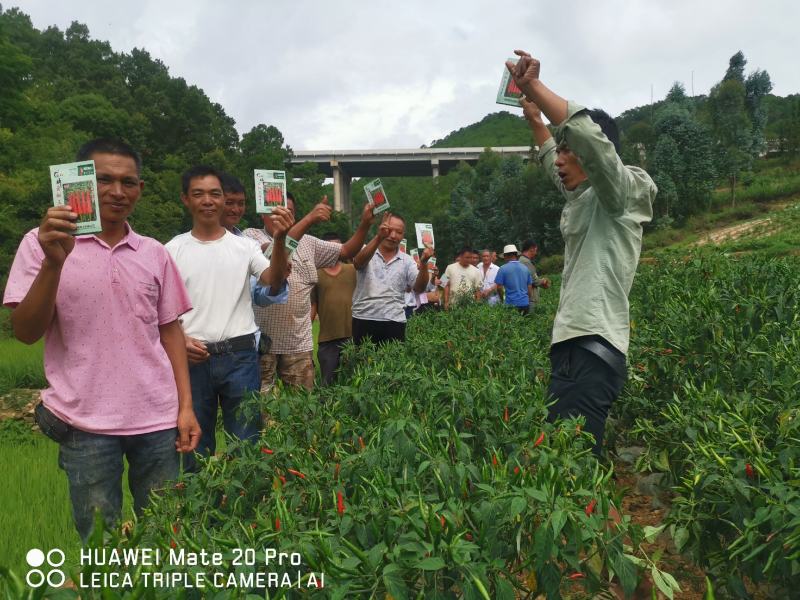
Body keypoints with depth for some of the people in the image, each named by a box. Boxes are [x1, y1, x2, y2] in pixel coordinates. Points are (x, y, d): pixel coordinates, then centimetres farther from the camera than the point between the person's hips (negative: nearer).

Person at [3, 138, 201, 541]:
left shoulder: (154, 253, 6)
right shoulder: (44, 243, -2)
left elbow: (169, 331, 10)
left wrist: (185, 407, 4)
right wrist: (54, 262, -22)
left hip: (158, 419, 3)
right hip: (85, 422, -2)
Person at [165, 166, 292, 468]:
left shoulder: (244, 246, 3)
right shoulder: (173, 249, 3)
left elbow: (275, 284, -13)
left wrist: (279, 240, -29)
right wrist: (180, 340, -13)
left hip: (240, 355, 0)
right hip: (193, 357, 1)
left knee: (247, 440, 9)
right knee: (196, 442, 14)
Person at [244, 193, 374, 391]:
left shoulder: (307, 243, 12)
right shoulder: (251, 235, -3)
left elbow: (346, 251, 11)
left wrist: (364, 224, -7)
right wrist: (309, 218, -30)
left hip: (298, 342, 4)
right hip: (261, 340, -4)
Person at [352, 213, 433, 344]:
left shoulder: (406, 260, 10)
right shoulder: (366, 251, 4)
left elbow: (419, 288, -1)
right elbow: (358, 263, -20)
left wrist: (423, 263, -20)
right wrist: (378, 238, -36)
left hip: (394, 323, 2)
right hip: (363, 320, -2)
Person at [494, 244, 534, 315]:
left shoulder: (503, 269, -5)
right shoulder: (525, 269, 9)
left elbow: (499, 287, -5)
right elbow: (530, 287, 12)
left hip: (512, 304, -4)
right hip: (525, 303, 4)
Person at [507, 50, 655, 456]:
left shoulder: (621, 194, -4)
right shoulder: (584, 199, 20)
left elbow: (588, 134, -22)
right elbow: (553, 163, 39)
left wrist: (533, 85, -18)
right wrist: (533, 117, 40)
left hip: (594, 349, -9)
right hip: (569, 345, 9)